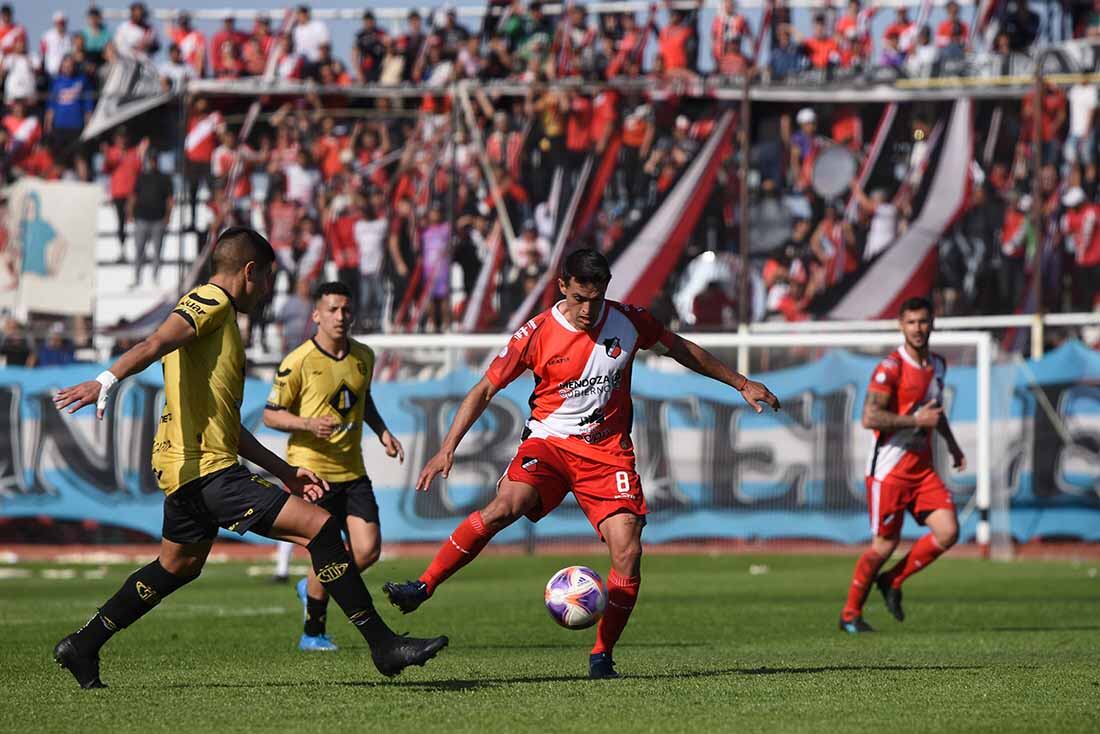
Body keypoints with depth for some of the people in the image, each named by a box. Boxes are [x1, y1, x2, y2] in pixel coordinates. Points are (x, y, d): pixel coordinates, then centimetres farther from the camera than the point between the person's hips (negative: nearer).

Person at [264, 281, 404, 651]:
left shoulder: (363, 356, 7)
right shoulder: (298, 362, -11)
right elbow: (271, 414, -6)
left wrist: (382, 432, 11)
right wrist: (310, 424, -22)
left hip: (352, 471, 5)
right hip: (311, 471, -5)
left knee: (368, 550, -6)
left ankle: (312, 589, 23)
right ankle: (313, 633, 15)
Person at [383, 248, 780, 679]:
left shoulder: (628, 322, -3)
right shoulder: (537, 334, -9)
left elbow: (681, 350, 15)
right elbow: (486, 388, -2)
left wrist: (741, 384, 21)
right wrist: (448, 448, -11)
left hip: (607, 451, 2)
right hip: (548, 441, -2)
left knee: (628, 555, -14)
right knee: (503, 509, -30)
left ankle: (602, 656, 1)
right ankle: (422, 588, -28)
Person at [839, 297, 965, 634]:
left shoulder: (937, 365, 11)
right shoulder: (891, 368, -14)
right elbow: (869, 418, -22)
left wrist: (950, 442, 18)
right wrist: (916, 420, -22)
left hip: (923, 467, 7)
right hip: (889, 468, -7)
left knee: (948, 532, -7)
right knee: (885, 544, -2)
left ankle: (893, 581, 14)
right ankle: (850, 614, 15)